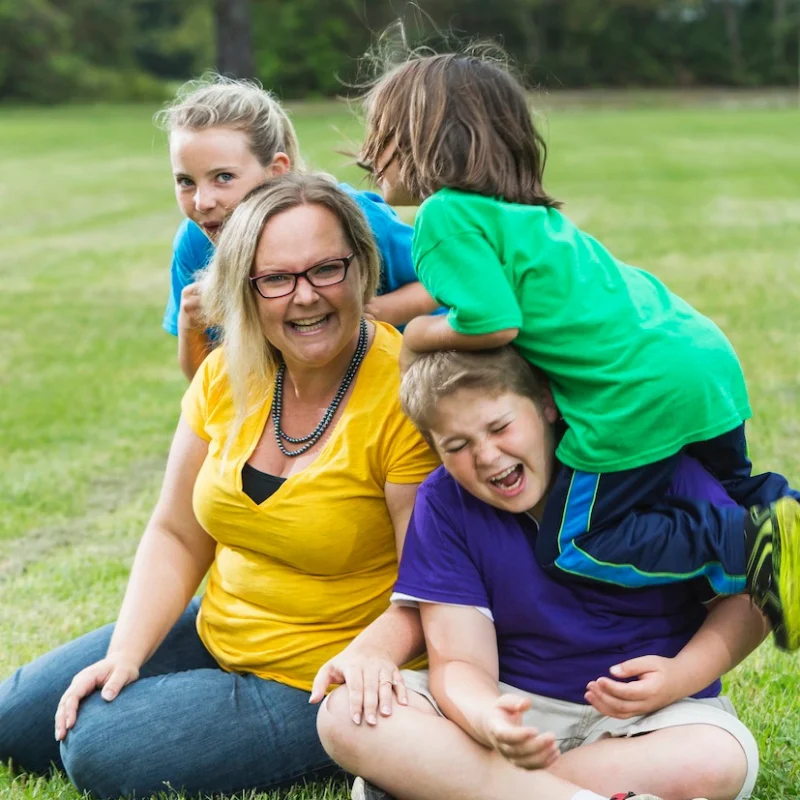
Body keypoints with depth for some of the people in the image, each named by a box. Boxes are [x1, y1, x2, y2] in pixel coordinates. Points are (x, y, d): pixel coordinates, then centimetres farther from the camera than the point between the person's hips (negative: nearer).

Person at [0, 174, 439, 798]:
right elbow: (176, 535, 4)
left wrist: (375, 646, -42)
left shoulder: (404, 395, -23)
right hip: (215, 633, 7)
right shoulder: (227, 374, -5)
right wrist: (126, 653, -9)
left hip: (319, 682, -7)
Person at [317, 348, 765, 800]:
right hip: (515, 705, 2)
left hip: (656, 712, -1)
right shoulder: (443, 503, -3)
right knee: (345, 715, -22)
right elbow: (460, 661, -9)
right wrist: (488, 722, -34)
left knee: (718, 761, -37)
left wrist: (679, 677, -23)